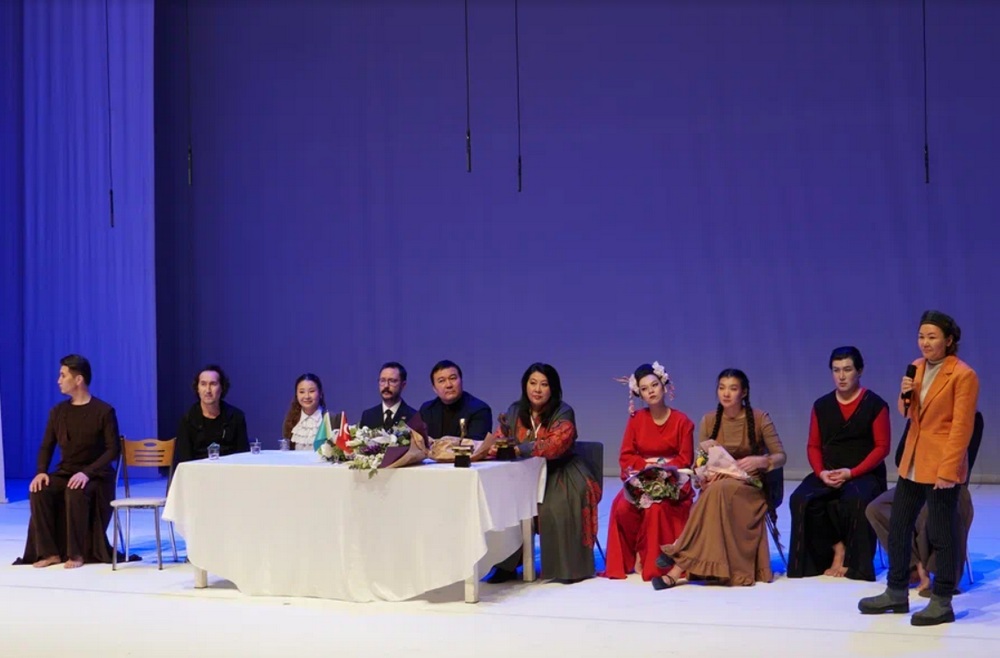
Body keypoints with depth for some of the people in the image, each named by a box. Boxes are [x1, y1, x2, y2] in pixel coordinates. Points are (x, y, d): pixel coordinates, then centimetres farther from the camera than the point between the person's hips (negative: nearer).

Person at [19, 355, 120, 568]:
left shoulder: (104, 411, -8)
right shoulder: (58, 411, 8)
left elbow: (113, 449, -13)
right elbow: (46, 446, 10)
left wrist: (87, 472, -26)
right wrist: (41, 471, -11)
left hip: (95, 475, -5)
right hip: (65, 472, 5)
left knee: (76, 493, -37)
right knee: (39, 491, -26)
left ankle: (77, 554, -24)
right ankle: (50, 552, -18)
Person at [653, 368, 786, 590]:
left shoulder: (759, 418, -2)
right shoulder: (709, 420, 6)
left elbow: (781, 457, -3)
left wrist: (760, 461, -24)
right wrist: (705, 475, -18)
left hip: (750, 487, -2)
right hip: (717, 484, 3)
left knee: (720, 489, -36)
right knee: (715, 490, -35)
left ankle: (678, 559, -38)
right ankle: (681, 567, -39)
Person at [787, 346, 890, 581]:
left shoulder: (875, 405, 0)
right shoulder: (821, 405, 12)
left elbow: (882, 447, -5)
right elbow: (814, 446, 11)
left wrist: (851, 473, -16)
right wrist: (821, 472, -10)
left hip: (864, 474, -4)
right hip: (827, 474, 4)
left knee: (856, 500, -37)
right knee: (801, 499, -26)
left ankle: (855, 565, -18)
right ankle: (836, 549, -11)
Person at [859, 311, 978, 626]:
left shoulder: (963, 375, -14)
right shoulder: (917, 367, 9)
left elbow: (961, 427, -15)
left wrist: (948, 469, -19)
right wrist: (905, 395, -4)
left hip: (941, 465, -8)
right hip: (911, 461, 8)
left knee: (941, 533, 0)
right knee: (897, 526, 13)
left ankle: (942, 602, 11)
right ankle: (896, 593, 26)